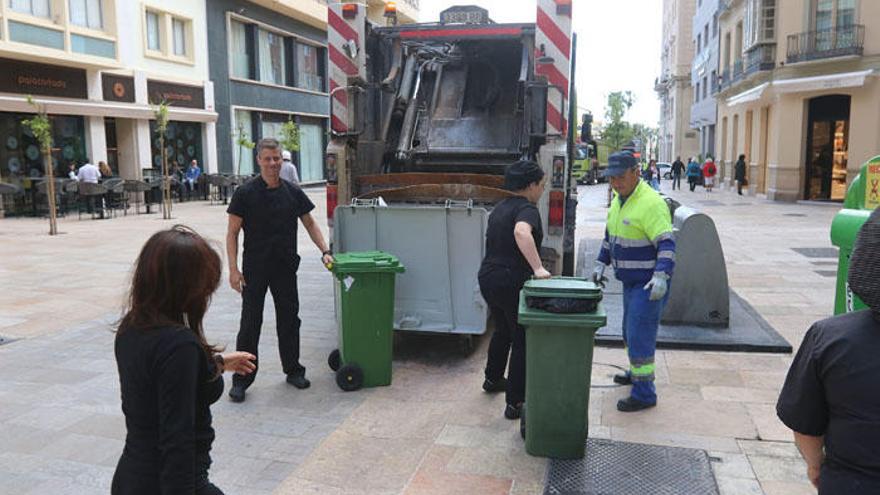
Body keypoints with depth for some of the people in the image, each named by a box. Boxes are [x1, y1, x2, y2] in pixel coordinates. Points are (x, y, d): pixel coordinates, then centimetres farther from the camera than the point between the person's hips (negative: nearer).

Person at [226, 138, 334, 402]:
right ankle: (241, 379, 11)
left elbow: (310, 224, 12)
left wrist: (325, 251, -1)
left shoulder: (293, 192, 4)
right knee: (250, 324, 1)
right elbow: (232, 233, -6)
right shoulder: (245, 193, -6)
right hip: (254, 269, -3)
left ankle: (293, 370, 26)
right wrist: (233, 269, -13)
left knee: (289, 320, 12)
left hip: (285, 268, 3)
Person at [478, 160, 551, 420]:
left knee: (503, 330, 29)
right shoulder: (527, 209, -13)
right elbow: (521, 231, -36)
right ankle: (515, 403, 8)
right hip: (512, 282, -9)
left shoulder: (499, 208, 15)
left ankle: (492, 379, 47)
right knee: (523, 340, 3)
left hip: (487, 278, 9)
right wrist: (538, 268, -39)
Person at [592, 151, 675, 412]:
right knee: (631, 331, 23)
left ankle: (644, 393, 4)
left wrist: (661, 276, -36)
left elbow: (666, 244, -26)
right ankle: (636, 373, 43)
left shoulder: (651, 203, -22)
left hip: (650, 284, -9)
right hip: (630, 281, 10)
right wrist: (601, 263, 15)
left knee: (640, 335, -7)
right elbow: (610, 235, 20)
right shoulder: (618, 200, 8)